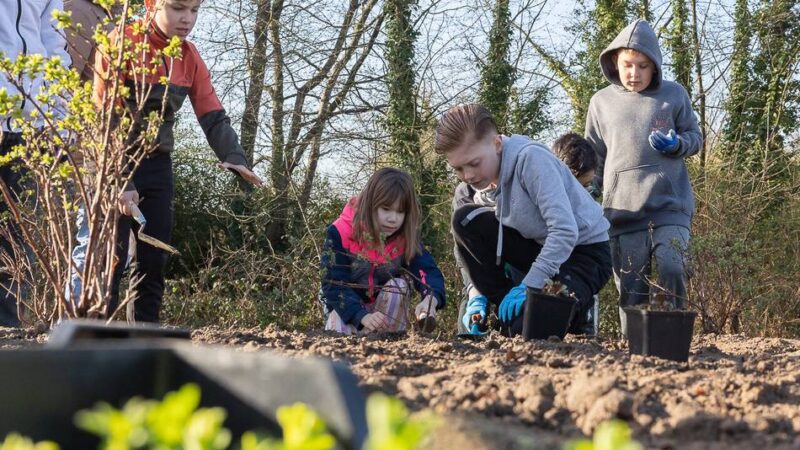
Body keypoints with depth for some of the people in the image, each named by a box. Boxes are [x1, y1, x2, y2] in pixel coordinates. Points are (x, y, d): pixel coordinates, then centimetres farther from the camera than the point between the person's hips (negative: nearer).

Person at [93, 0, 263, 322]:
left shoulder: (189, 57, 3)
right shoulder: (121, 44, -15)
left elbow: (213, 116, -3)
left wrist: (234, 158, -22)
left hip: (157, 164, 6)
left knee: (154, 258, 4)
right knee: (111, 256, -12)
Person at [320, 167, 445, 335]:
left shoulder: (406, 238, -16)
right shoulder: (341, 233, -24)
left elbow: (427, 270, -27)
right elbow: (334, 284, -28)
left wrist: (430, 299, -53)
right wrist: (362, 316, -44)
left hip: (386, 306, 3)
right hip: (347, 306, -3)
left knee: (398, 285, -28)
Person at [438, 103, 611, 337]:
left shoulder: (530, 158, -26)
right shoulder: (471, 188, -5)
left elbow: (565, 231, -32)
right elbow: (469, 247, 2)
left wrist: (529, 286, -31)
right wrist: (477, 296, -14)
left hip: (585, 253, -7)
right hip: (538, 246, 7)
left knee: (526, 325, -28)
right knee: (465, 219, -14)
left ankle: (575, 308, 5)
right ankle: (506, 311, -6)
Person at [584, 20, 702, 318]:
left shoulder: (674, 95, 6)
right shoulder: (601, 101, 10)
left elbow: (695, 137, 12)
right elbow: (593, 158, 16)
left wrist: (676, 144, -10)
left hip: (670, 204, -1)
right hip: (622, 209, 1)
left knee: (672, 270, -17)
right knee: (631, 289, 0)